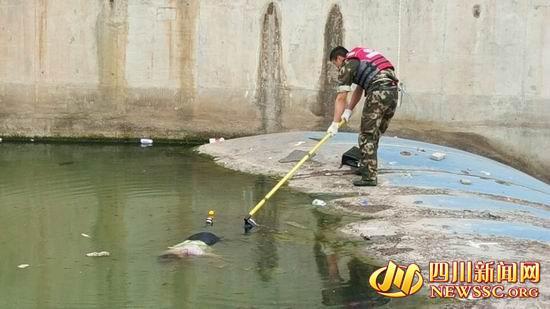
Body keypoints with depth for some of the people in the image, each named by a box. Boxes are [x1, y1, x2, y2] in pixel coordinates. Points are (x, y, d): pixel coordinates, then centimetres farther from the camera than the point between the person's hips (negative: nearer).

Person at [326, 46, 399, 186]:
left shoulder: (347, 65, 4)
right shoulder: (361, 60, 29)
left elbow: (341, 98, 0)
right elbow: (359, 89, 28)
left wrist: (335, 124, 1)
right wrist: (348, 110, 20)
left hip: (378, 92, -8)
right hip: (393, 91, 8)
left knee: (367, 135, -3)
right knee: (374, 134, 19)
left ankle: (370, 176, -6)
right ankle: (366, 167, 29)